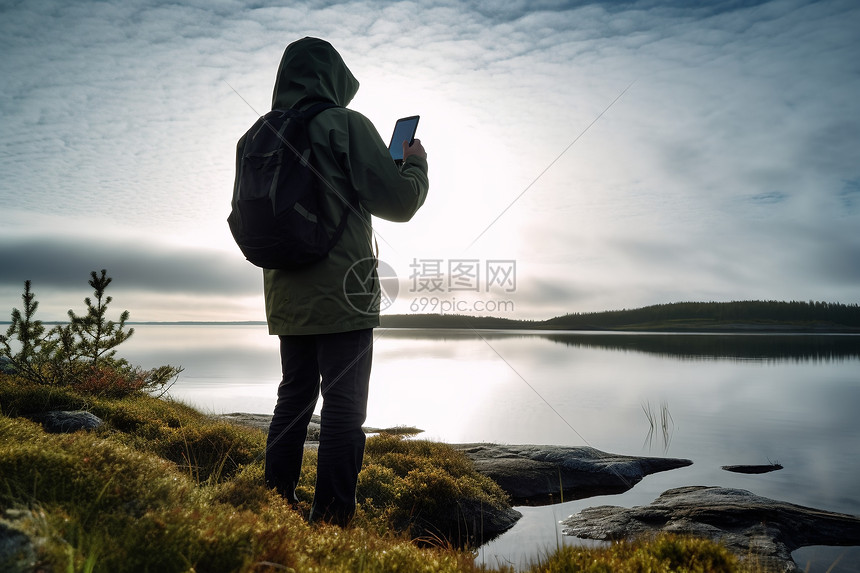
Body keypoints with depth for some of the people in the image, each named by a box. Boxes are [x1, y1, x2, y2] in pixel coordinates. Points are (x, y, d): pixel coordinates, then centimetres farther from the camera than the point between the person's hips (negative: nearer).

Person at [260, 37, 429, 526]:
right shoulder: (345, 124, -5)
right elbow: (397, 202, -9)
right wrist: (416, 165, 9)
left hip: (286, 298, 7)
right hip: (341, 295, -7)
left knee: (294, 399, 16)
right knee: (343, 409, -3)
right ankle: (331, 522, 0)